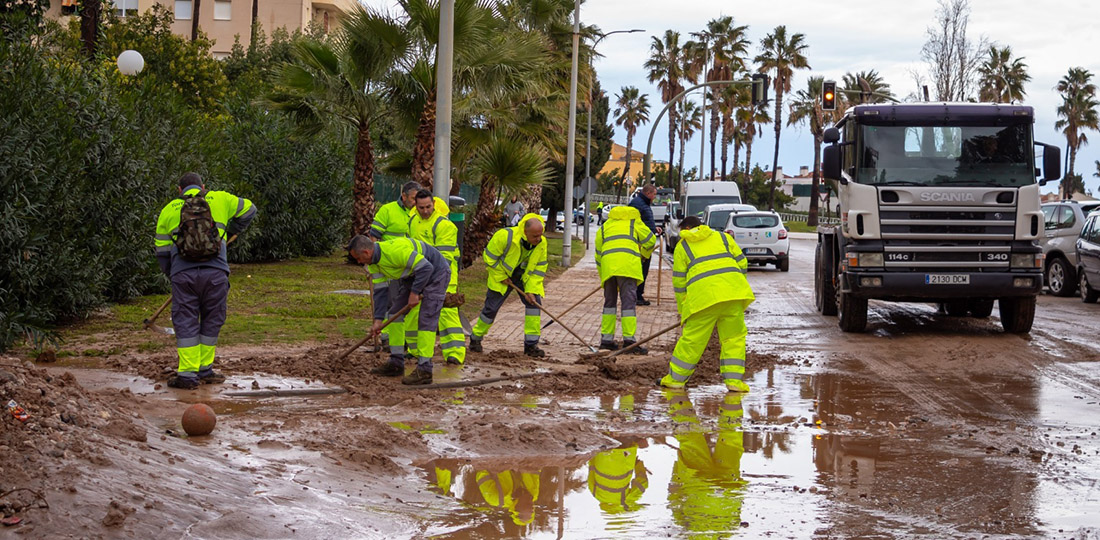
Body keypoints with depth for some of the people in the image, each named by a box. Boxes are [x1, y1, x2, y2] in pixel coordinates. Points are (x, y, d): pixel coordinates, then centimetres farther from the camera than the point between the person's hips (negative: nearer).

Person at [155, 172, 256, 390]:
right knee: (211, 321, 14)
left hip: (183, 273, 0)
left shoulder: (169, 210, 15)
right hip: (215, 272, 0)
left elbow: (162, 251, 17)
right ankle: (204, 369, 21)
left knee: (185, 323, 5)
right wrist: (230, 232, 41)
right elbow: (248, 209, 30)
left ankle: (187, 374, 2)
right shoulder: (220, 199, 15)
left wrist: (172, 275, 30)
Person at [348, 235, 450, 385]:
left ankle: (424, 370, -13)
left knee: (426, 319, -15)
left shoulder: (395, 250, -33)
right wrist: (378, 319, -1)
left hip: (435, 272, -10)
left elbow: (426, 267, -31)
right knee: (395, 312, 8)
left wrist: (415, 292, -25)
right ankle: (396, 363, 16)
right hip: (412, 275, 10)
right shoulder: (374, 263, -4)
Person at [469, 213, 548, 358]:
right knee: (491, 308, -1)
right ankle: (475, 338, 22)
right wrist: (502, 277, -15)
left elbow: (539, 269, -9)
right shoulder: (506, 236, -31)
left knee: (534, 302, -14)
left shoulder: (541, 243, -18)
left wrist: (531, 290, -17)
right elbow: (490, 257, -19)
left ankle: (531, 344, -8)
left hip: (525, 276, 3)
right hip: (501, 275, -3)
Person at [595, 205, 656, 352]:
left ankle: (606, 339, 12)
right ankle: (629, 339, -13)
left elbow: (598, 253, 28)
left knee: (610, 301, 14)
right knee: (628, 301, -5)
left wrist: (603, 278, 33)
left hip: (607, 264, 3)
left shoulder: (604, 226, 31)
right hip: (628, 262, -3)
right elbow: (650, 240, 18)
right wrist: (644, 255, 39)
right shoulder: (634, 221, 23)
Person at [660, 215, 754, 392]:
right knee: (734, 336, 11)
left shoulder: (683, 246, 17)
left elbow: (679, 281, 14)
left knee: (692, 338, 6)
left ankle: (676, 378, 16)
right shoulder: (723, 237, 24)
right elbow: (742, 263, 17)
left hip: (703, 294, -2)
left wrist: (682, 309, 22)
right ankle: (734, 379, 5)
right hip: (731, 291, 2)